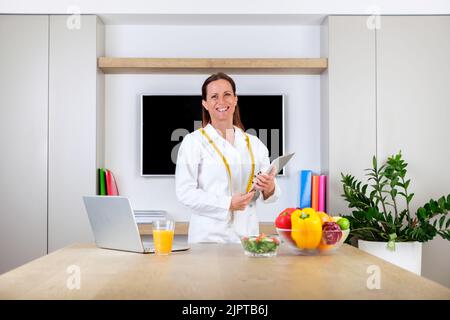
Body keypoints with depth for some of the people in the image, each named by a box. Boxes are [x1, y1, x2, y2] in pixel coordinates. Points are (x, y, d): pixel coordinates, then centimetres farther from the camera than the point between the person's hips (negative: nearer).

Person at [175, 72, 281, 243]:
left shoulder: (254, 144, 9)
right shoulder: (193, 141, -2)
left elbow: (270, 192, 10)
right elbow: (185, 192, -9)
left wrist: (269, 188, -13)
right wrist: (228, 204, -18)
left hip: (247, 233, 3)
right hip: (209, 235, -3)